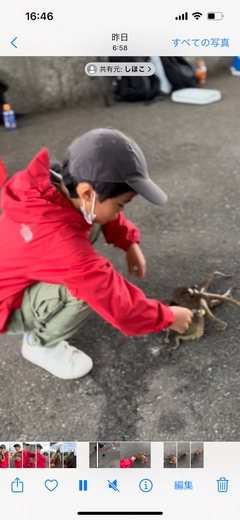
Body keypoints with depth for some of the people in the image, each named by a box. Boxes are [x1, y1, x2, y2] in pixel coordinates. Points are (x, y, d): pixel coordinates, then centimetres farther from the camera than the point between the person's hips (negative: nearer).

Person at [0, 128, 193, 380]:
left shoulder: (55, 185, -18)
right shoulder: (62, 242, -41)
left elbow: (102, 211, 5)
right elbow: (118, 303, -32)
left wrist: (130, 243, -6)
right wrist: (169, 317, -16)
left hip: (21, 273, 8)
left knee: (94, 224, -1)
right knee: (90, 287, -31)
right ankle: (40, 344, -2)